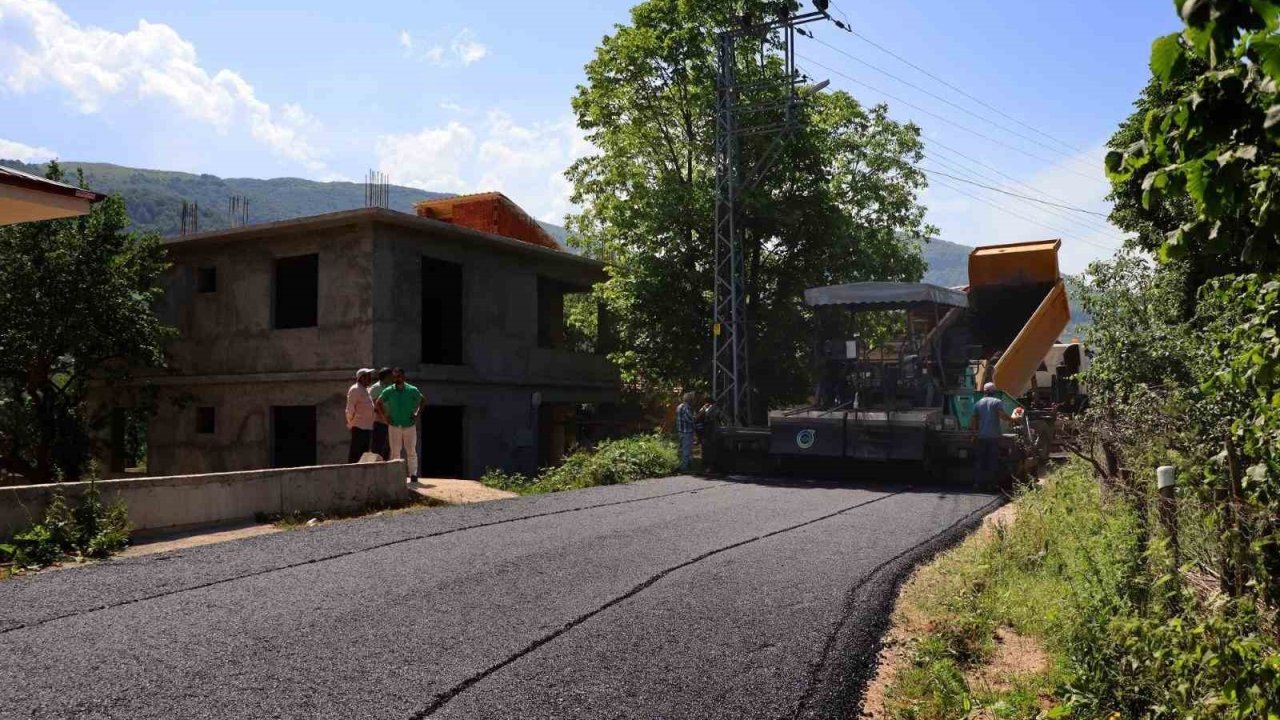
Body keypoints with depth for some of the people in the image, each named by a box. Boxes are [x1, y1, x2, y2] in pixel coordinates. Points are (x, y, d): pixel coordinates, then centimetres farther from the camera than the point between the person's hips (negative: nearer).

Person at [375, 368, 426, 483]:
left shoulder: (412, 390, -4)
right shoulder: (388, 391, -2)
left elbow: (423, 401, 8)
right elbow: (378, 403, 11)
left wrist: (417, 414, -1)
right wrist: (385, 416, 2)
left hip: (409, 426, -1)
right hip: (394, 426, 1)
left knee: (411, 451, 2)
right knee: (395, 452, 5)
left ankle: (413, 474, 8)